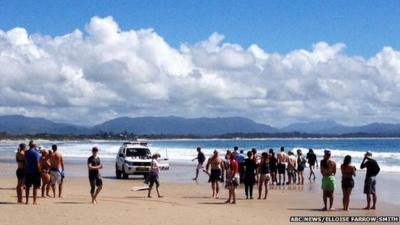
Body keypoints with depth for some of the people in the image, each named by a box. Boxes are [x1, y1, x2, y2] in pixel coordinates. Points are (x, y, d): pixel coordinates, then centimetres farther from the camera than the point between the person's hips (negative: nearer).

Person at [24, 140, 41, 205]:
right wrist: (39, 171, -10)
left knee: (27, 187, 11)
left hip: (27, 172, 6)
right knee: (35, 187, 0)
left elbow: (25, 162, 11)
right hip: (35, 172, -6)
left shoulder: (26, 153, 5)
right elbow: (37, 163, -16)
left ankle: (27, 201, 15)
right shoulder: (36, 153, -13)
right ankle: (34, 201, -1)